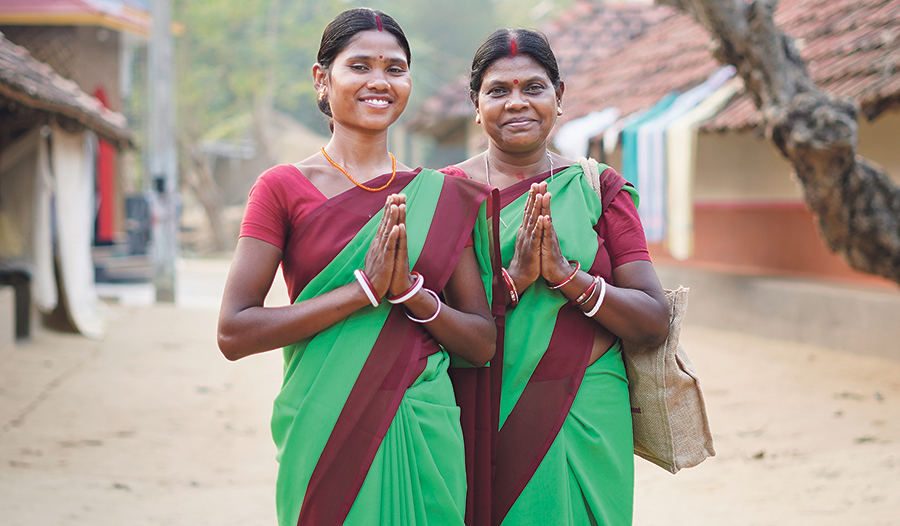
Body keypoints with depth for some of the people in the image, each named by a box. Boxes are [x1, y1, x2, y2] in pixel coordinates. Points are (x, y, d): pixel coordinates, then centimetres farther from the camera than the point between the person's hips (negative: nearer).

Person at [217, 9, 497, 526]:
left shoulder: (443, 197, 6)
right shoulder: (283, 188, -2)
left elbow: (483, 343, 5)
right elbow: (234, 333, -11)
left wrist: (409, 291, -13)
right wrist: (364, 289, -16)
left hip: (425, 435, 3)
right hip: (326, 434, -2)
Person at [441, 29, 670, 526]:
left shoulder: (599, 188, 5)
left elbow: (655, 323, -3)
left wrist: (564, 274, -17)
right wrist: (514, 278, -20)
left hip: (585, 423, 1)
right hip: (479, 423, -1)